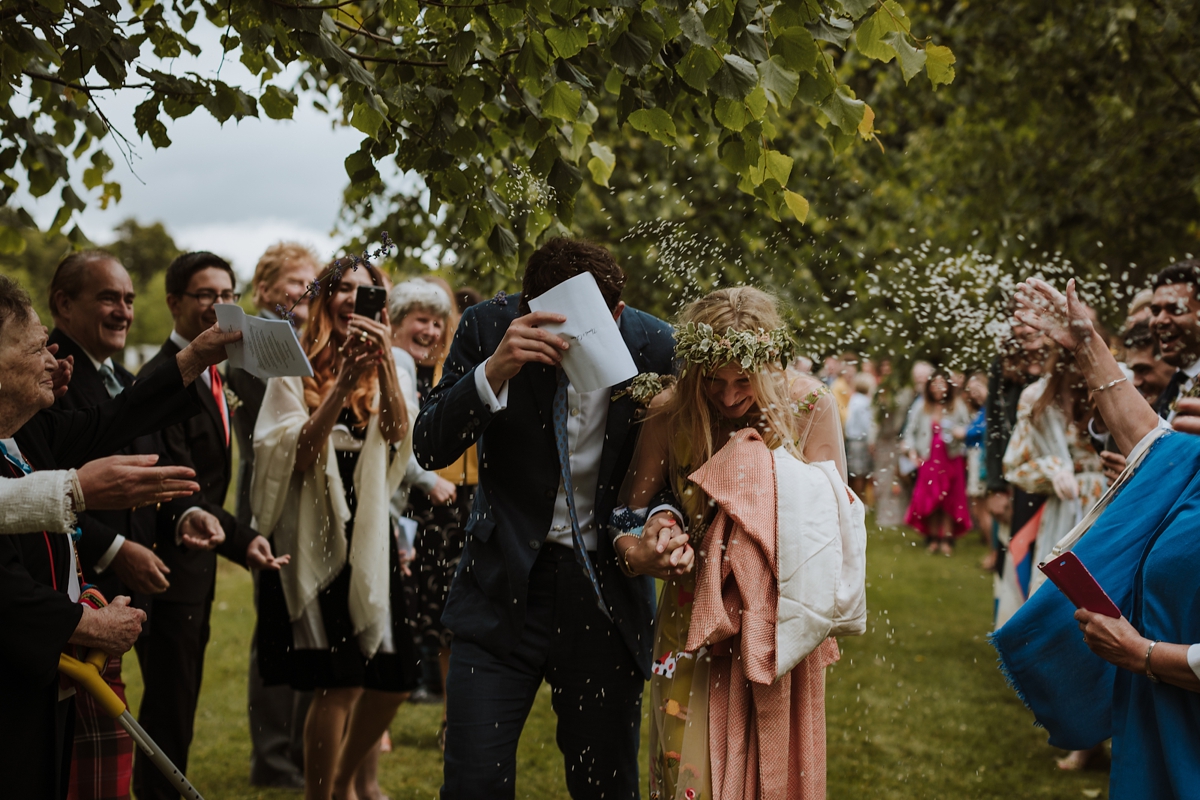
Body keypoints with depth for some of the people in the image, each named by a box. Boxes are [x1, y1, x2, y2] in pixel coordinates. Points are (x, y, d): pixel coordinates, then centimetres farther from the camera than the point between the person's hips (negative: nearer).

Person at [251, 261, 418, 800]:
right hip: (314, 540, -5)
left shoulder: (383, 368, 9)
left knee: (392, 681, 9)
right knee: (338, 685, -11)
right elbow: (296, 457, -12)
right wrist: (342, 386, -20)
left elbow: (400, 433, -9)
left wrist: (384, 366, -24)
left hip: (369, 538, 5)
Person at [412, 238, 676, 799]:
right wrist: (494, 371, -31)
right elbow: (429, 449, -14)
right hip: (505, 584, 0)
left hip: (605, 589, 1)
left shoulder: (656, 348, -10)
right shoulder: (488, 326, -10)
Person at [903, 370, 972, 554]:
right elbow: (910, 430, 8)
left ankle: (947, 539, 5)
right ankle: (933, 539, 11)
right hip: (928, 460, 1)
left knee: (949, 499, 0)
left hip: (951, 460, -1)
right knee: (929, 500, 1)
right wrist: (912, 451, -4)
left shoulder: (957, 407, -1)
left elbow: (968, 427, 2)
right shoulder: (922, 408, 3)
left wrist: (962, 432, -20)